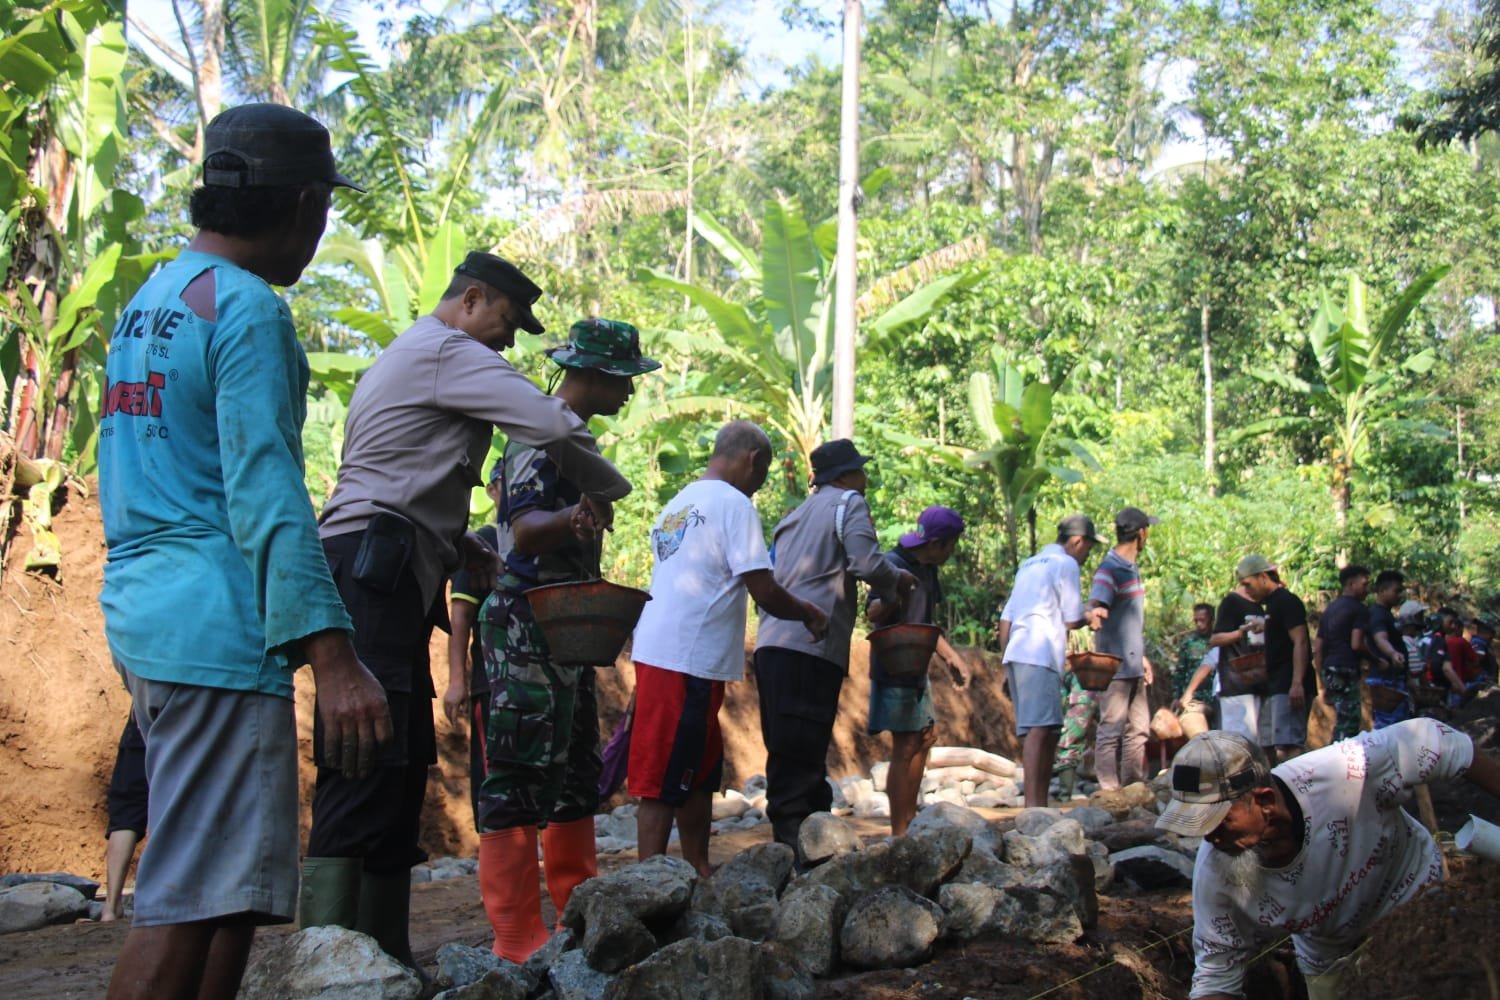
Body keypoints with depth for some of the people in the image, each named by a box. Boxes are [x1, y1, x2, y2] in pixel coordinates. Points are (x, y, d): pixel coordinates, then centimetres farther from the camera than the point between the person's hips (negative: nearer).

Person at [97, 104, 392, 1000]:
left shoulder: (146, 306, 18)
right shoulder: (247, 308, -11)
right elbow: (265, 494, -19)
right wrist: (332, 655, -23)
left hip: (141, 612, 10)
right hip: (215, 628, -10)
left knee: (232, 886, 16)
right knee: (193, 902, -8)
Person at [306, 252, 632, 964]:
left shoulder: (400, 358, 30)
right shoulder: (451, 353, -2)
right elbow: (555, 428, -13)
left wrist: (462, 549, 21)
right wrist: (603, 490, 5)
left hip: (383, 578, 11)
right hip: (376, 569, -11)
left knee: (403, 765, 9)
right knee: (366, 769, -16)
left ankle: (382, 953, 10)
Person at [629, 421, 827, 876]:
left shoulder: (678, 504, 18)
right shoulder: (733, 503, -9)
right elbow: (764, 592, -14)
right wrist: (809, 614, 4)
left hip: (658, 649, 9)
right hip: (688, 661, -9)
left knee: (700, 771, 18)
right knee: (666, 782, -6)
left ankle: (698, 872, 25)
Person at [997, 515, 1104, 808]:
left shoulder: (1030, 565, 27)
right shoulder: (1065, 564, 0)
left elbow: (1006, 617, 23)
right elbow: (1072, 620, -3)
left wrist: (1005, 658, 25)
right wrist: (1090, 618, 18)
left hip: (1017, 653, 9)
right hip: (1040, 655, -9)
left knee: (1049, 731, 12)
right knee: (1039, 728, -18)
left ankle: (1039, 804, 12)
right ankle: (1032, 805, -28)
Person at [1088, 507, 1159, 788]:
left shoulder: (1133, 568, 16)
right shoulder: (1110, 570, -13)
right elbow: (1095, 610, -26)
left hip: (1133, 666, 9)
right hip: (1115, 666, -9)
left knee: (1138, 728, 12)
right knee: (1112, 728, -6)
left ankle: (1133, 787, 19)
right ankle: (1110, 792, -3)